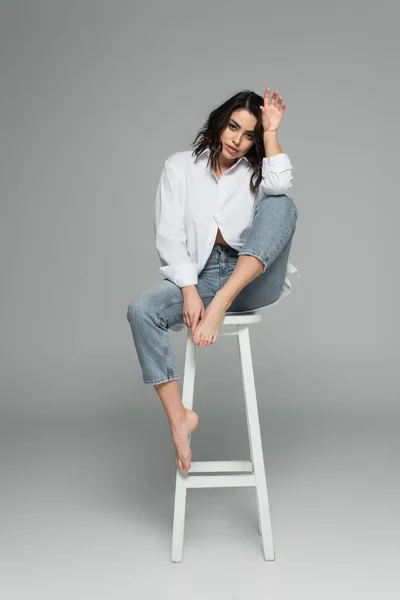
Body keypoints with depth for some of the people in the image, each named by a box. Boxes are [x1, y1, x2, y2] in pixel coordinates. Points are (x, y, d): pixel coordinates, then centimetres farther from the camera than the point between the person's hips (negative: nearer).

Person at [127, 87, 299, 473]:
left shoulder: (255, 172, 11)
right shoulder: (180, 166, 7)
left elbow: (281, 184, -17)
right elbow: (169, 237, -3)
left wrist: (271, 132, -6)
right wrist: (190, 291, -16)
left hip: (252, 282, 0)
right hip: (198, 276, 0)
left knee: (281, 205, -23)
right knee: (141, 311, -29)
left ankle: (221, 305, -36)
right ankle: (179, 418, -25)